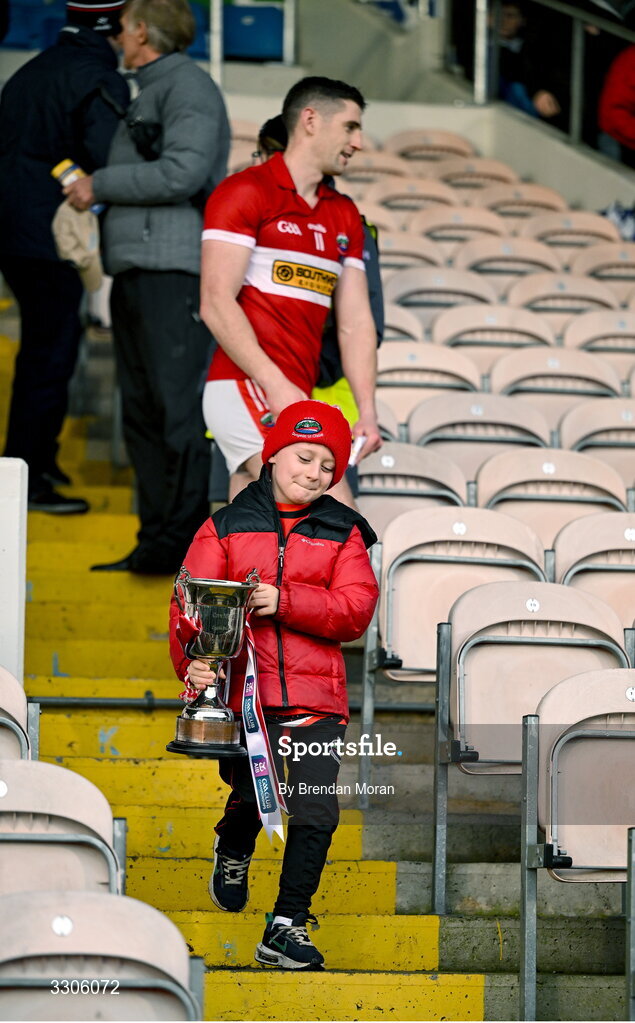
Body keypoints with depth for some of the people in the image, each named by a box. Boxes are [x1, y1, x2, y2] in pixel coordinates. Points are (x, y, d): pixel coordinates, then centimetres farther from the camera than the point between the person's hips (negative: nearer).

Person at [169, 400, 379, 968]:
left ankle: (287, 927, 4)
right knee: (251, 797, -2)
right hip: (242, 687, -1)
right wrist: (193, 661, -17)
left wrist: (285, 601, -14)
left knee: (315, 812, -8)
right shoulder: (227, 527, 10)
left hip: (315, 694, 1)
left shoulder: (342, 532, 11)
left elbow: (356, 609, -2)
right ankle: (233, 852, 35)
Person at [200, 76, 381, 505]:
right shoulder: (245, 192, -2)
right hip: (246, 388, -8)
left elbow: (356, 323, 17)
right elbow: (216, 303, -11)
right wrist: (276, 385, -19)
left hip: (293, 399, 8)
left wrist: (368, 411, 4)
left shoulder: (344, 215, 22)